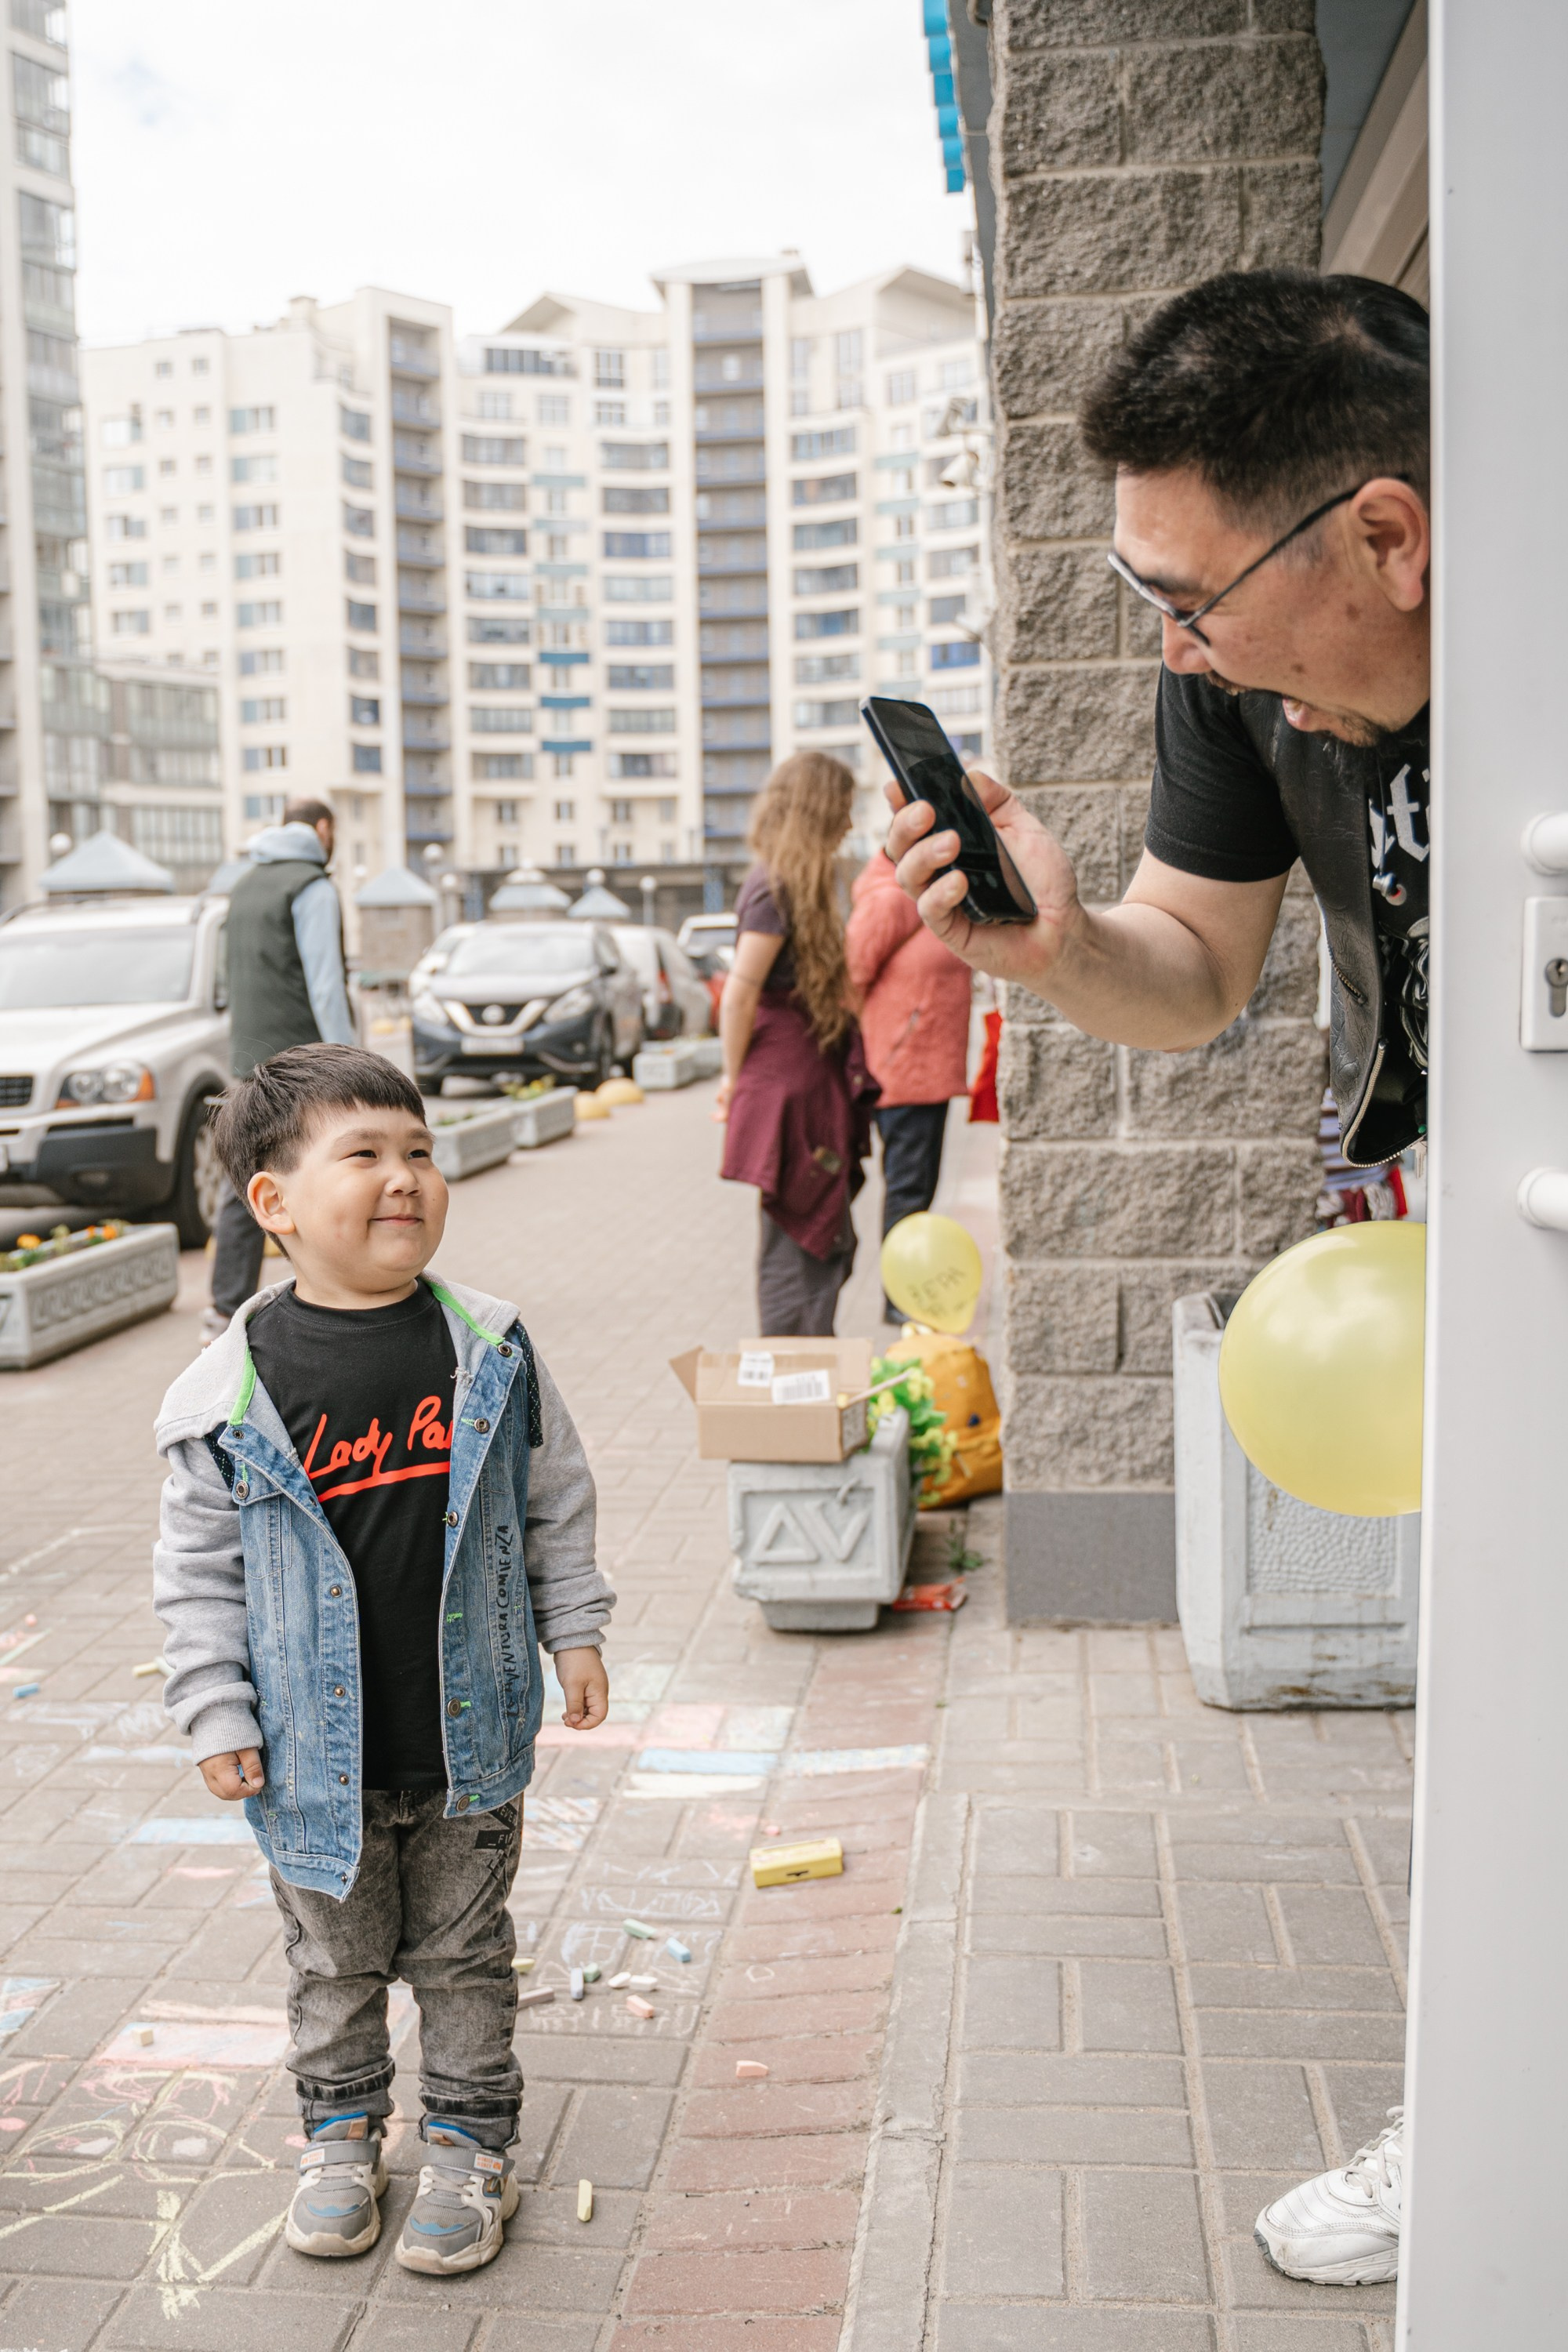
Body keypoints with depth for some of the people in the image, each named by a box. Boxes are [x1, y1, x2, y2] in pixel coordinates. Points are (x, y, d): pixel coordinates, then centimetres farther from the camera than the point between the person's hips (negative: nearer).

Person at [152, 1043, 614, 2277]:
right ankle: (343, 2128, 41)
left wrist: (575, 1631, 5)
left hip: (470, 1738, 1)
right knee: (335, 1956, 19)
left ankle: (471, 2138, 35)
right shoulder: (228, 1391, -13)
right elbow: (199, 1570, -4)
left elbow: (555, 1496, 5)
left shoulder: (490, 1350, -8)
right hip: (318, 1754, -1)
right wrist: (217, 1714, -5)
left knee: (464, 1953, 16)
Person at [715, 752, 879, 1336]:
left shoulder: (796, 884, 14)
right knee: (795, 1240, -3)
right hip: (787, 1085, -10)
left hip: (814, 1084, 10)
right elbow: (740, 993, -20)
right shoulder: (777, 888, -16)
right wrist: (735, 1079, -11)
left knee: (830, 1243, 14)